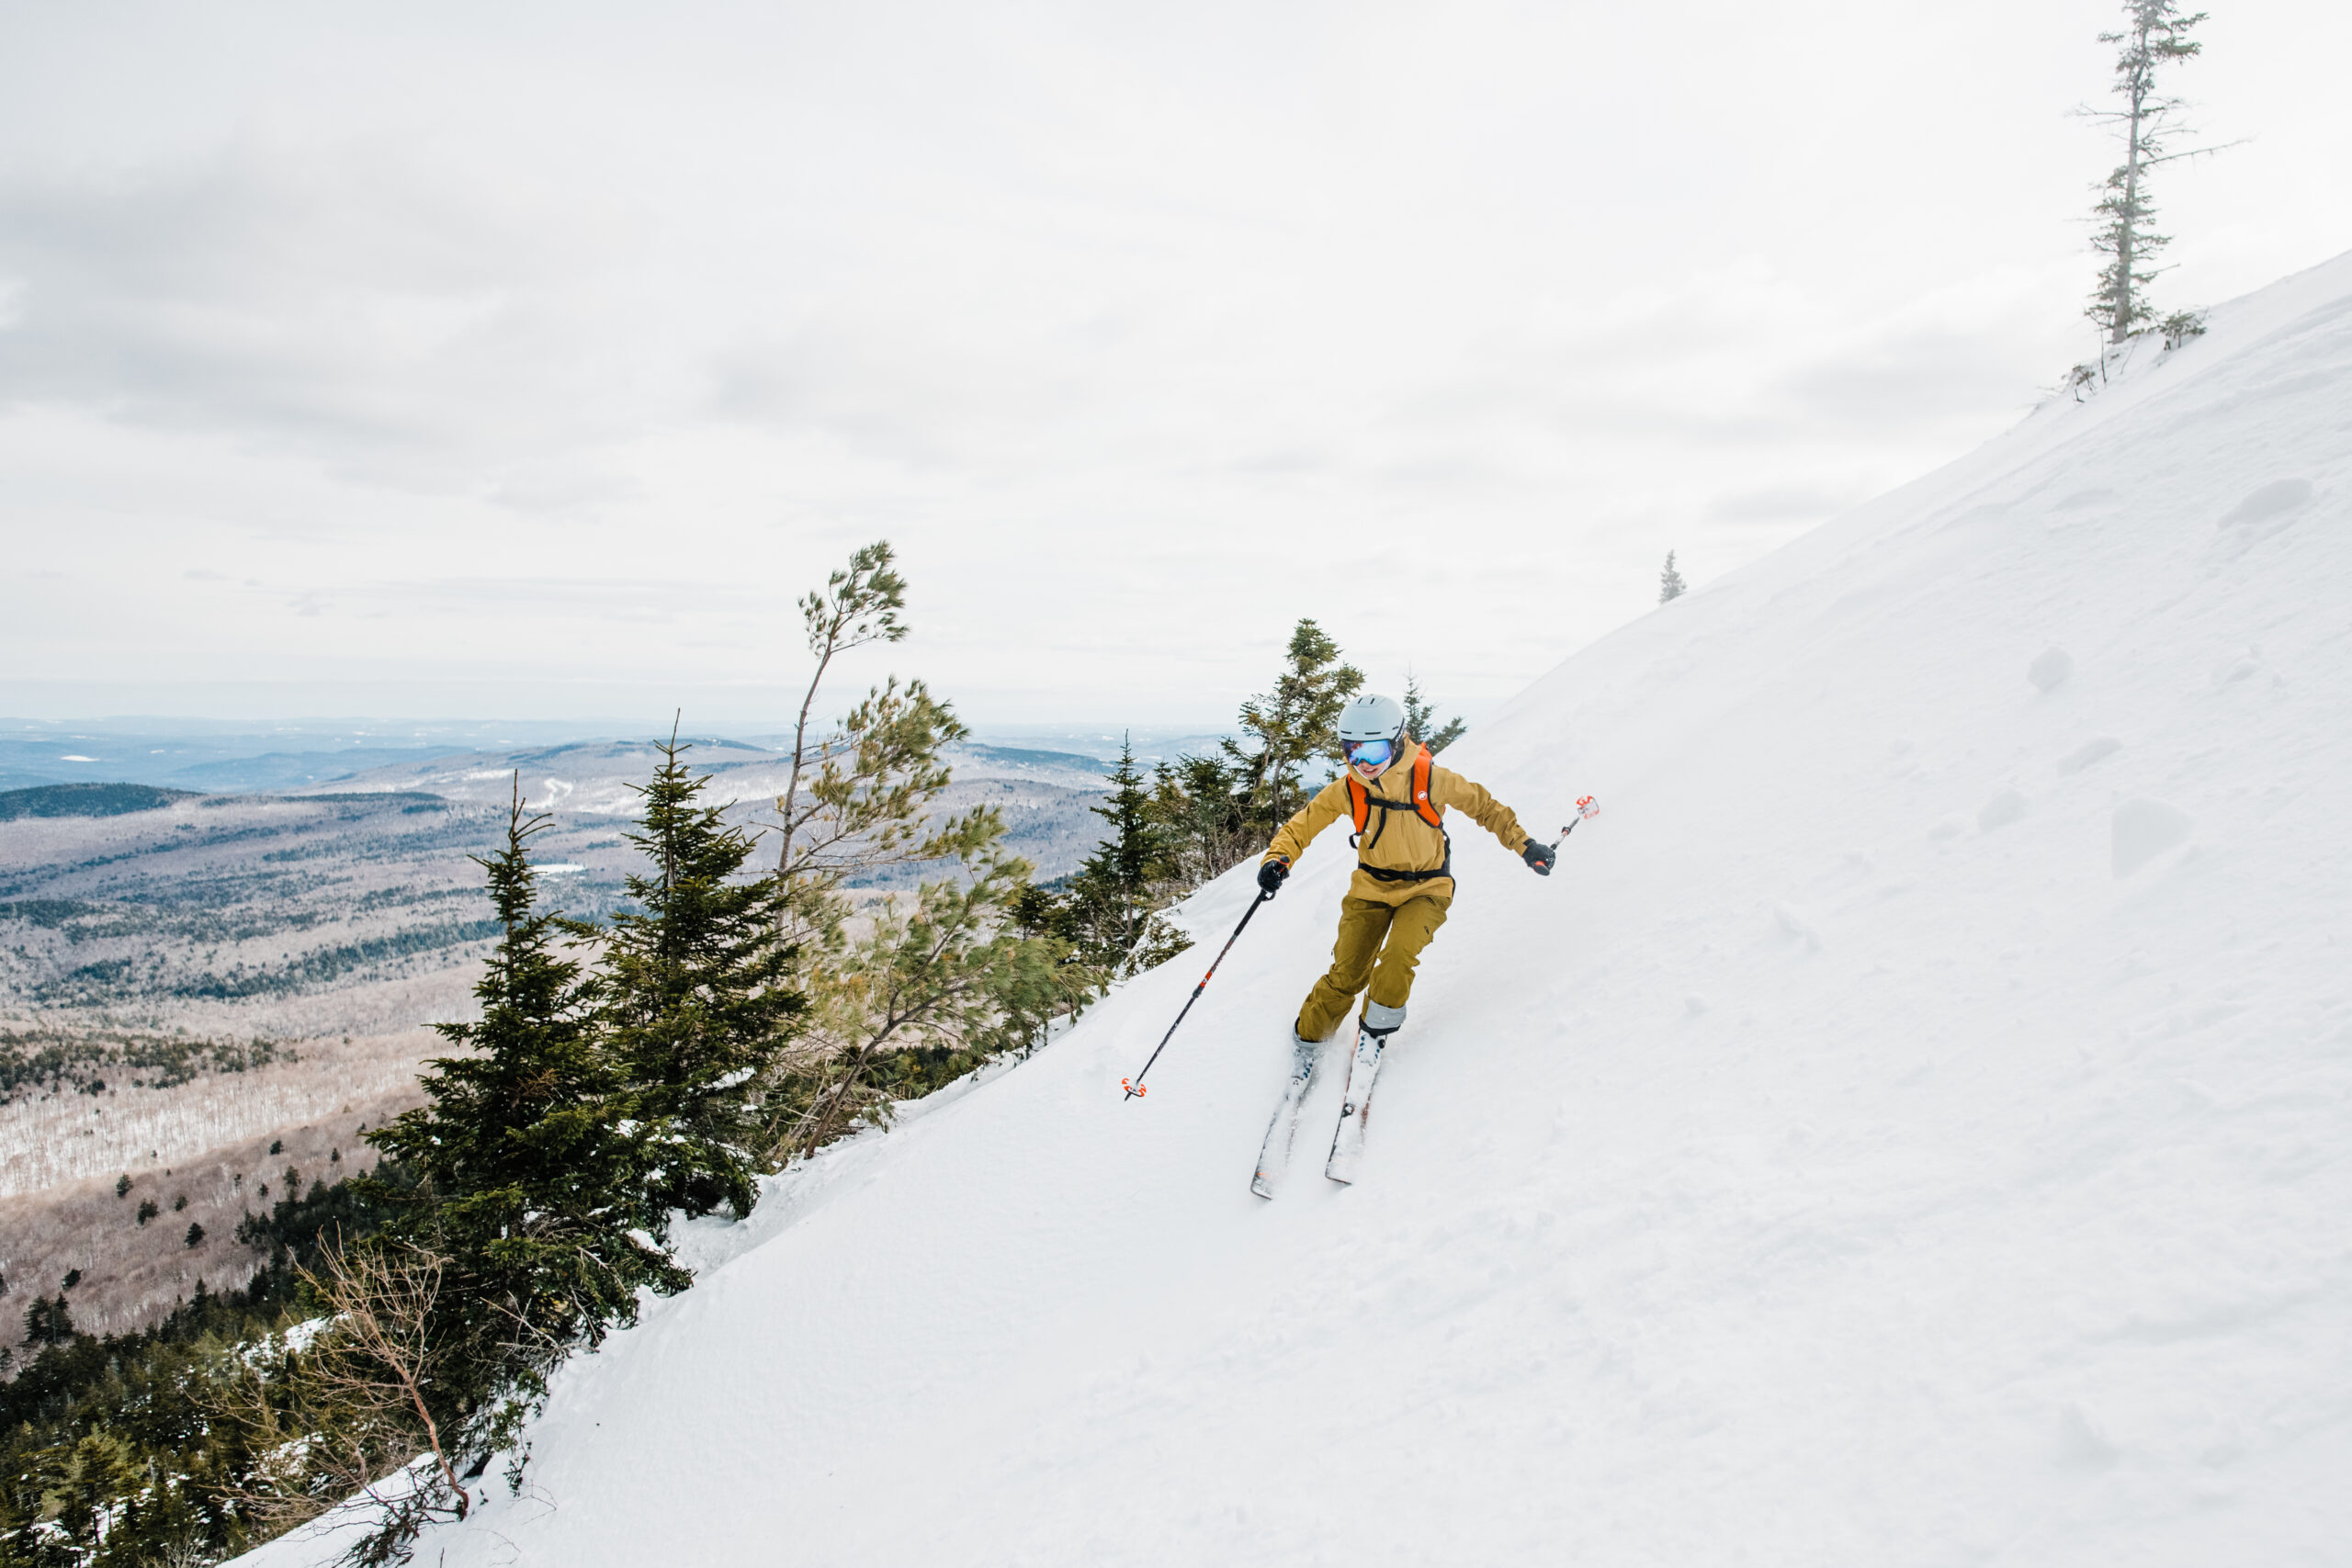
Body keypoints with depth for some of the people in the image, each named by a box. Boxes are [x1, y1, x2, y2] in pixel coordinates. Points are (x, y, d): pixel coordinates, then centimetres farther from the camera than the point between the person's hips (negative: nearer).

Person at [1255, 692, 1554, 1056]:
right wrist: (1278, 859, -23)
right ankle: (1308, 1035, 19)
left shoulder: (1430, 779, -19)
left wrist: (1523, 844, -4)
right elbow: (1302, 826, -4)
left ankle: (1378, 1023, 1)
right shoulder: (1346, 790, -13)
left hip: (1425, 889, -2)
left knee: (1400, 951, -26)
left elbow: (1482, 805, -3)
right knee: (1347, 974, -4)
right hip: (1370, 889, 2)